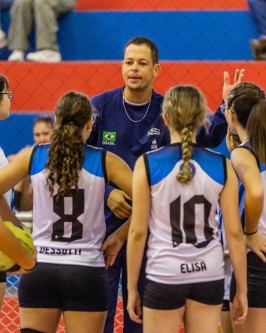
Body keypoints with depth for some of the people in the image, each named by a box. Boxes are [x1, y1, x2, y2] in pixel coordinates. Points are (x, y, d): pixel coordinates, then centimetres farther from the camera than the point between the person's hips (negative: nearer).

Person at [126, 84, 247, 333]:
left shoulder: (148, 164, -6)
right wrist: (241, 290, 9)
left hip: (165, 275, -2)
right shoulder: (222, 167, -1)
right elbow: (234, 233, 0)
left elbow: (138, 232, -5)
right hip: (209, 275, 2)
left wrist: (131, 288, 4)